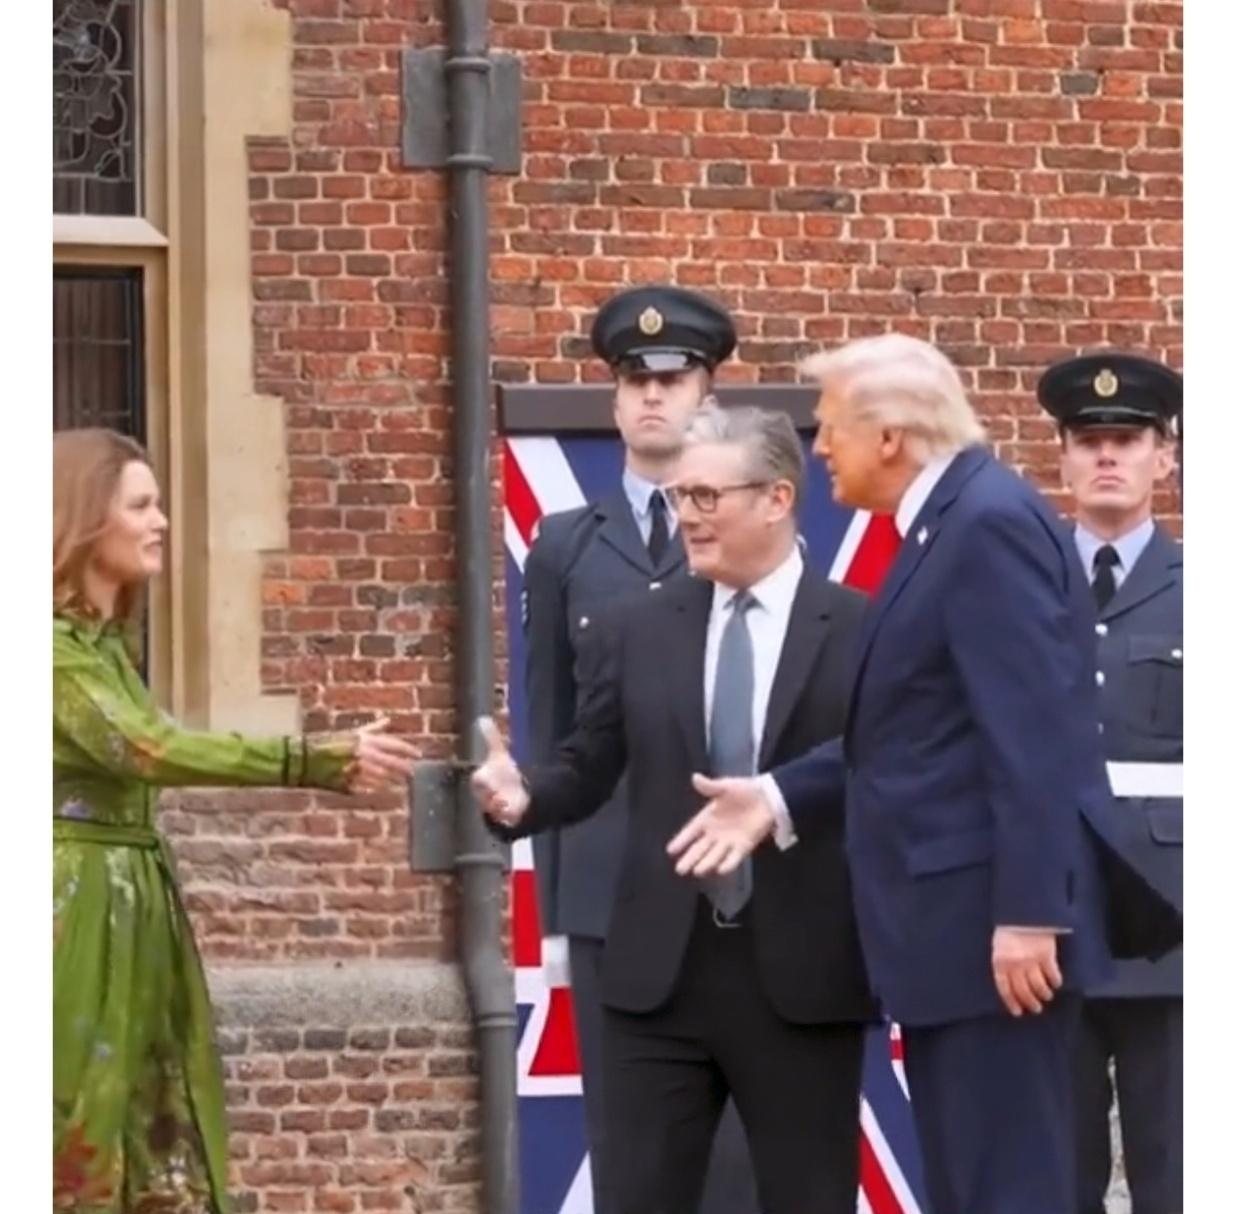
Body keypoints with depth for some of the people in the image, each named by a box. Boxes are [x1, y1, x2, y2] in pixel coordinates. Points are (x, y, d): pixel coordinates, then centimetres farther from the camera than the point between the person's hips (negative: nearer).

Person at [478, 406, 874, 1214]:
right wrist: (524, 797, -10)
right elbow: (589, 772, 10)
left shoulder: (864, 633, -2)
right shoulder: (636, 633, 9)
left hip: (804, 977, -3)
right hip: (660, 973, 3)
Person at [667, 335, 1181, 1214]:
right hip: (956, 920, 11)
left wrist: (1029, 913, -25)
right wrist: (782, 797, 7)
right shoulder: (949, 525, 16)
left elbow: (1034, 735, -22)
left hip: (996, 923, -11)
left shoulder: (991, 522, -16)